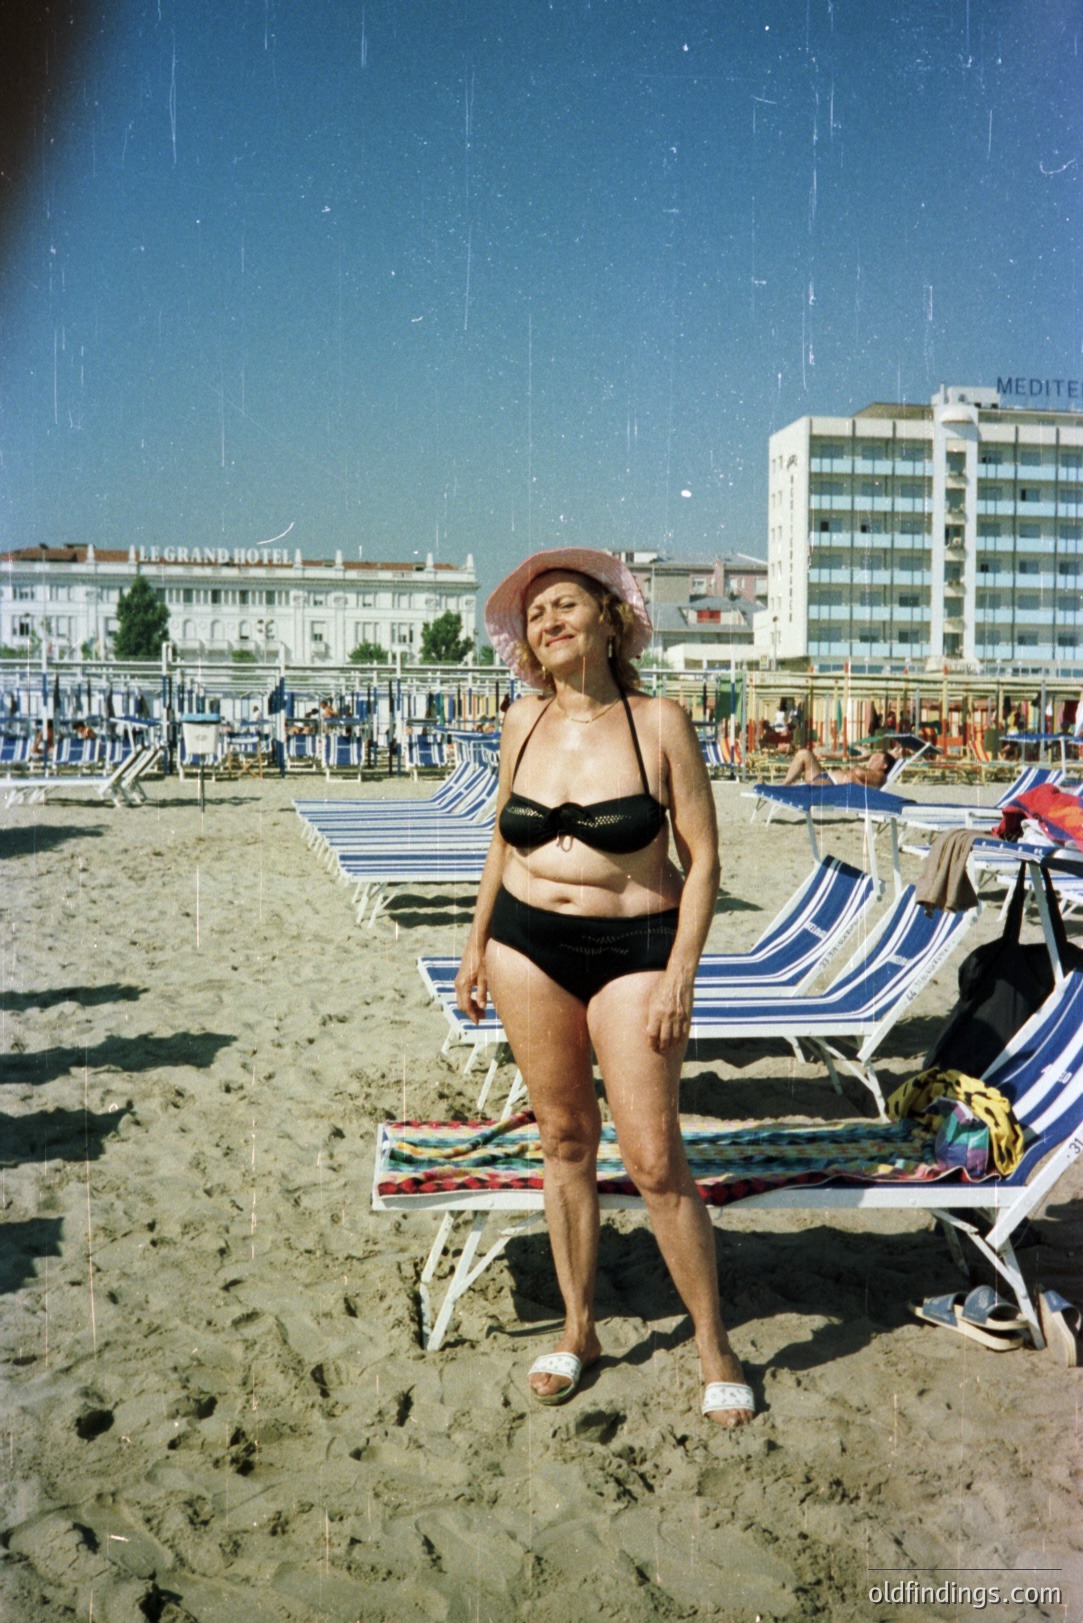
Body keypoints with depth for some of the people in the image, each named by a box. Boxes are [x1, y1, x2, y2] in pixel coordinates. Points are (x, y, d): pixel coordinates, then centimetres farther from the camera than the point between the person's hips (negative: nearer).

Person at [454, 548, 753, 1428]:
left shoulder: (660, 722, -8)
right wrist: (477, 945, 16)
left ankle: (715, 1348, 14)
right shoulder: (525, 723, 4)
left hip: (633, 949, -4)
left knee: (654, 1160, -5)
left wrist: (679, 976, -13)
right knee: (564, 1138, 11)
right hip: (528, 943, 4)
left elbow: (702, 858, -7)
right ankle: (579, 1330, 27)